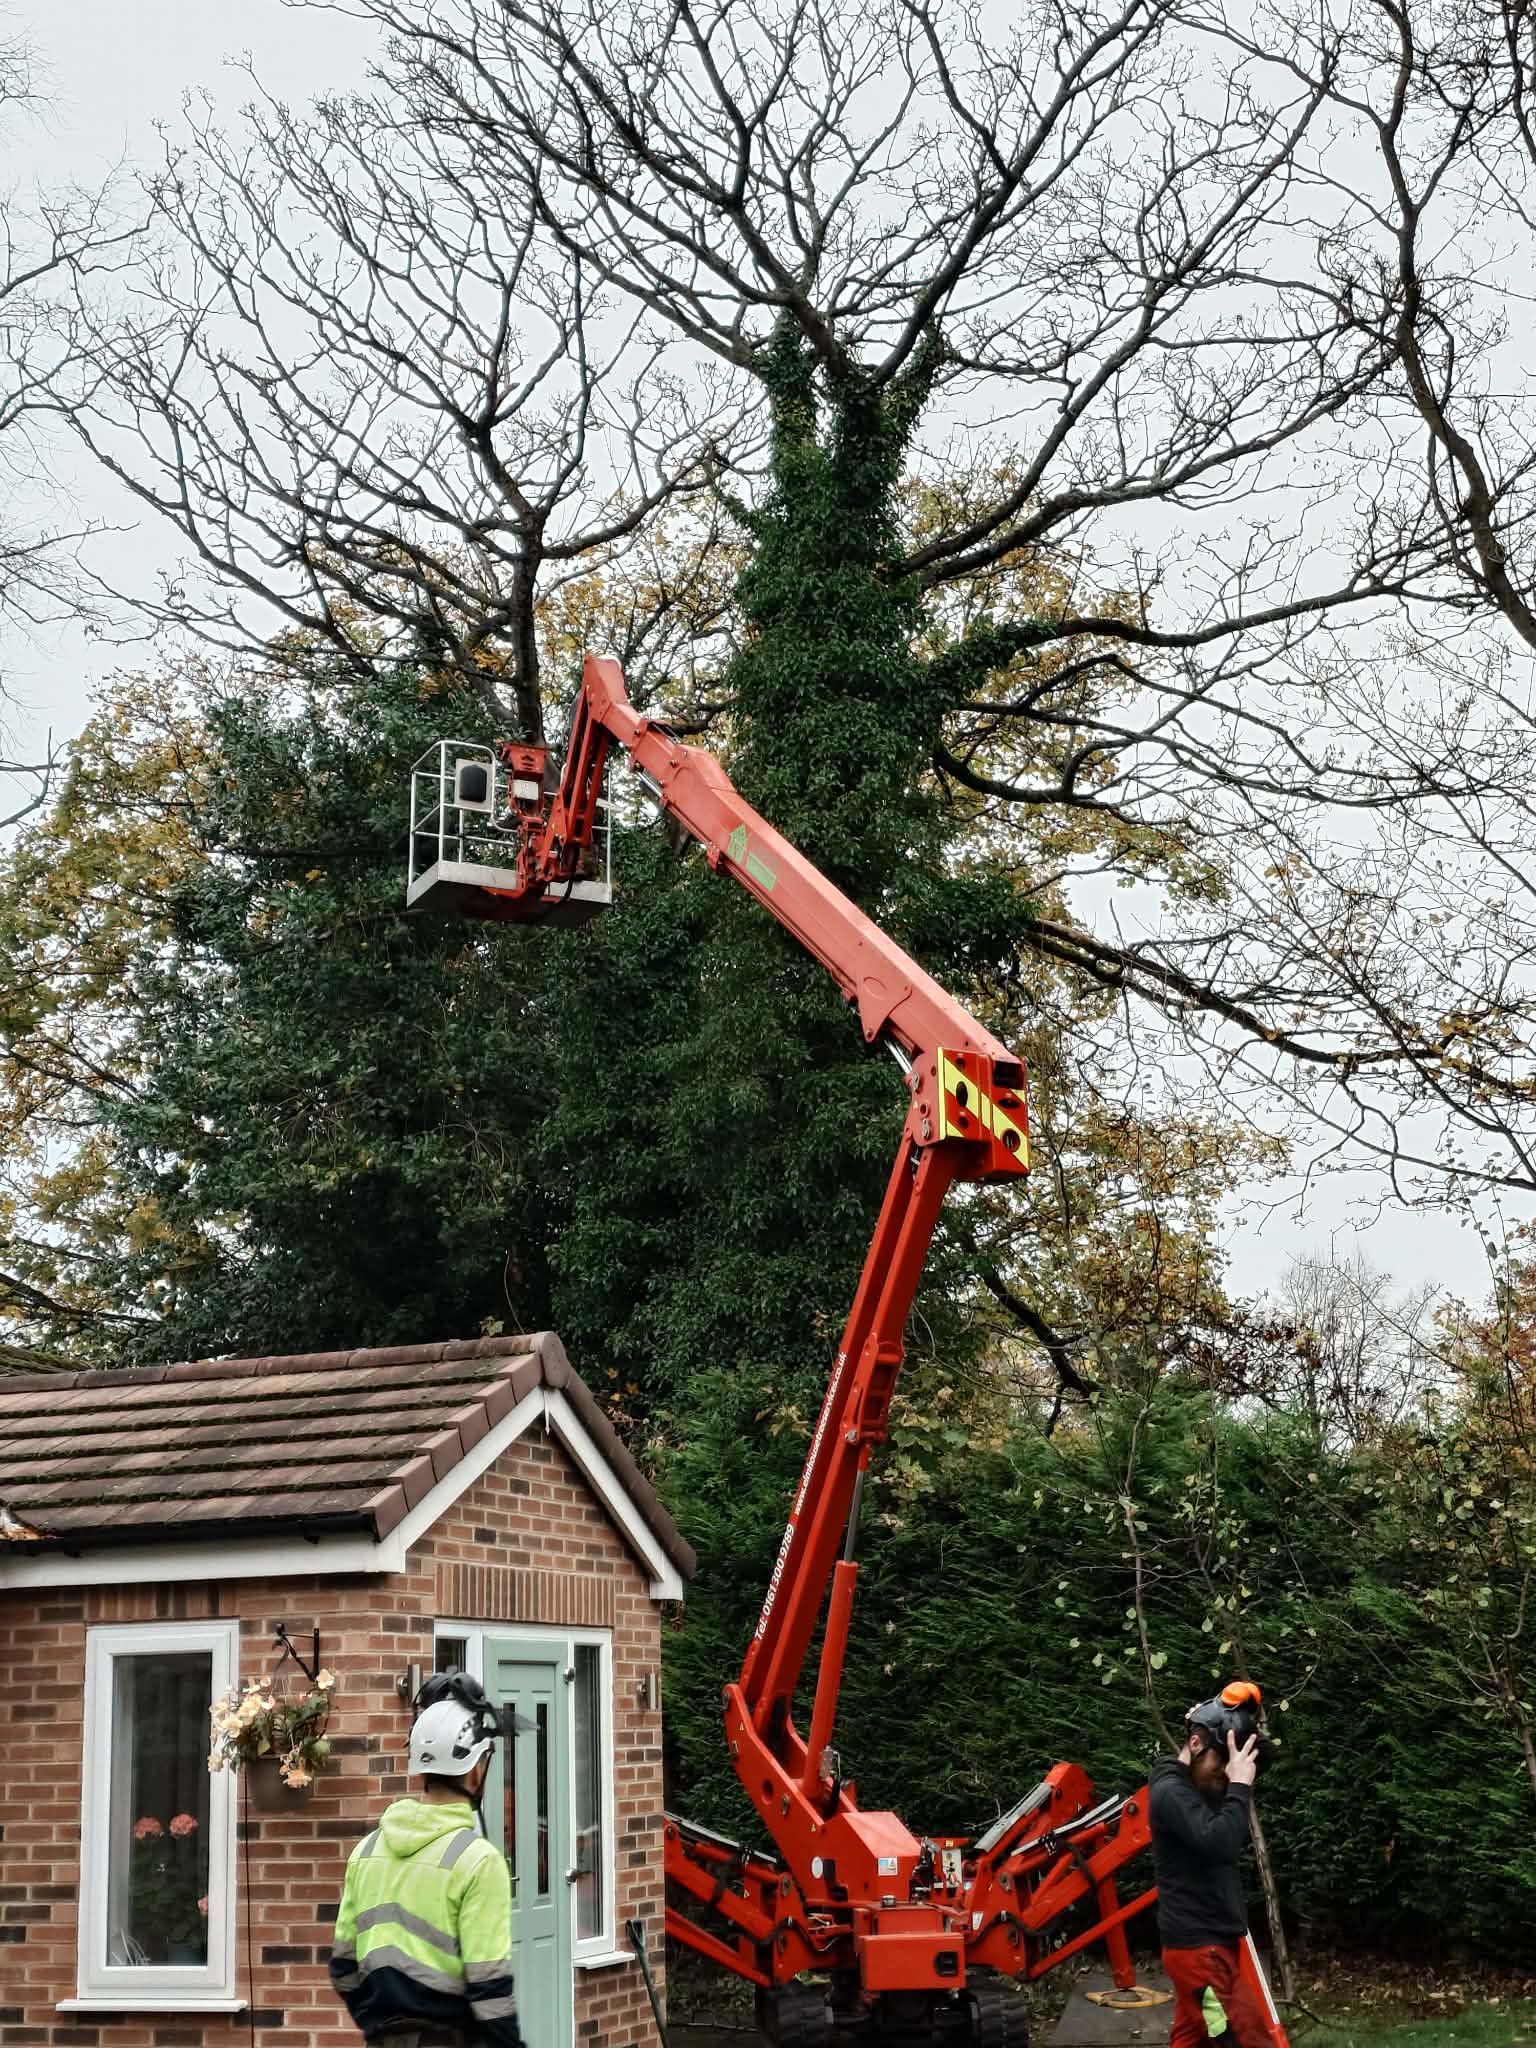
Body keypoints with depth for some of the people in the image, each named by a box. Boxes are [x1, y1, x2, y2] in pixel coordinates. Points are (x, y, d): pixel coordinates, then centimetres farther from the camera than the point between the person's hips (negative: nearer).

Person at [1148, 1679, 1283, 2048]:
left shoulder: (1201, 1785, 12)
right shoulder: (1171, 1792, -18)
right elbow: (1220, 1842, -31)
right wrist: (1240, 1785, -24)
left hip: (1214, 1938, 10)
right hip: (1200, 1945, -10)